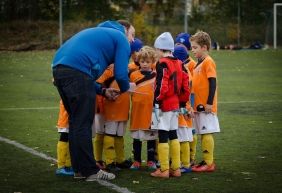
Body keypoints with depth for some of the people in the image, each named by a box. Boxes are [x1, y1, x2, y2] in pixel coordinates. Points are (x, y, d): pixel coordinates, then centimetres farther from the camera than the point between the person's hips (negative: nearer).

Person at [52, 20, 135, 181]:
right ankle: (90, 171, 2)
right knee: (83, 124, -3)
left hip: (58, 68, 8)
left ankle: (79, 168, 22)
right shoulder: (121, 38, 10)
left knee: (76, 121, 16)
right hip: (77, 72, -8)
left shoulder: (98, 33, 35)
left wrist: (103, 91, 25)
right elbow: (121, 74, 0)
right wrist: (125, 88, 22)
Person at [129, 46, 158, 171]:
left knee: (151, 137, 5)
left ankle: (151, 161, 13)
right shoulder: (134, 75, 6)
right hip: (137, 110, 1)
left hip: (151, 109, -1)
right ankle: (137, 161, 13)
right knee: (136, 137, 6)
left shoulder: (156, 75, 2)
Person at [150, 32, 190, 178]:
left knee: (163, 136, -4)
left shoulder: (162, 63, -12)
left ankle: (164, 170, -3)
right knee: (173, 135, 13)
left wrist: (156, 101, -14)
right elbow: (185, 85, 11)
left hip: (164, 105, -8)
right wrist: (183, 102, 17)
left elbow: (161, 85, -20)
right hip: (175, 104, 8)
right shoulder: (179, 64, 10)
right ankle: (176, 168, 15)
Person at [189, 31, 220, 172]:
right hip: (198, 105, 9)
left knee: (206, 133, -7)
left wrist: (209, 103, -19)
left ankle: (209, 163, -4)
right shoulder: (199, 63, 16)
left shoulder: (208, 62, -11)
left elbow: (212, 83, -16)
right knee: (203, 134, 11)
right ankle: (206, 161, 16)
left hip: (206, 106, -9)